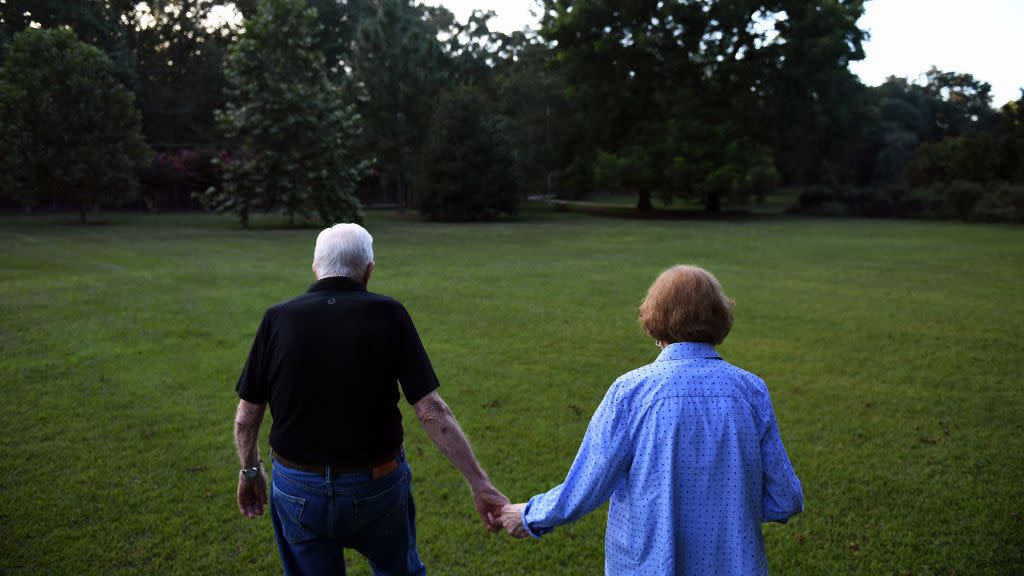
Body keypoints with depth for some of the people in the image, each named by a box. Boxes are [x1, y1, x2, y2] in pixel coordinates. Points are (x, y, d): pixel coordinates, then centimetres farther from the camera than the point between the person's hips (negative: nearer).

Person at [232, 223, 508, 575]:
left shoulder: (278, 319, -8)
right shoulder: (388, 315, -11)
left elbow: (246, 417, -2)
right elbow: (432, 411, -15)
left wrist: (249, 470, 16)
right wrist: (479, 483, -10)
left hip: (297, 489, 1)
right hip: (377, 486, -1)